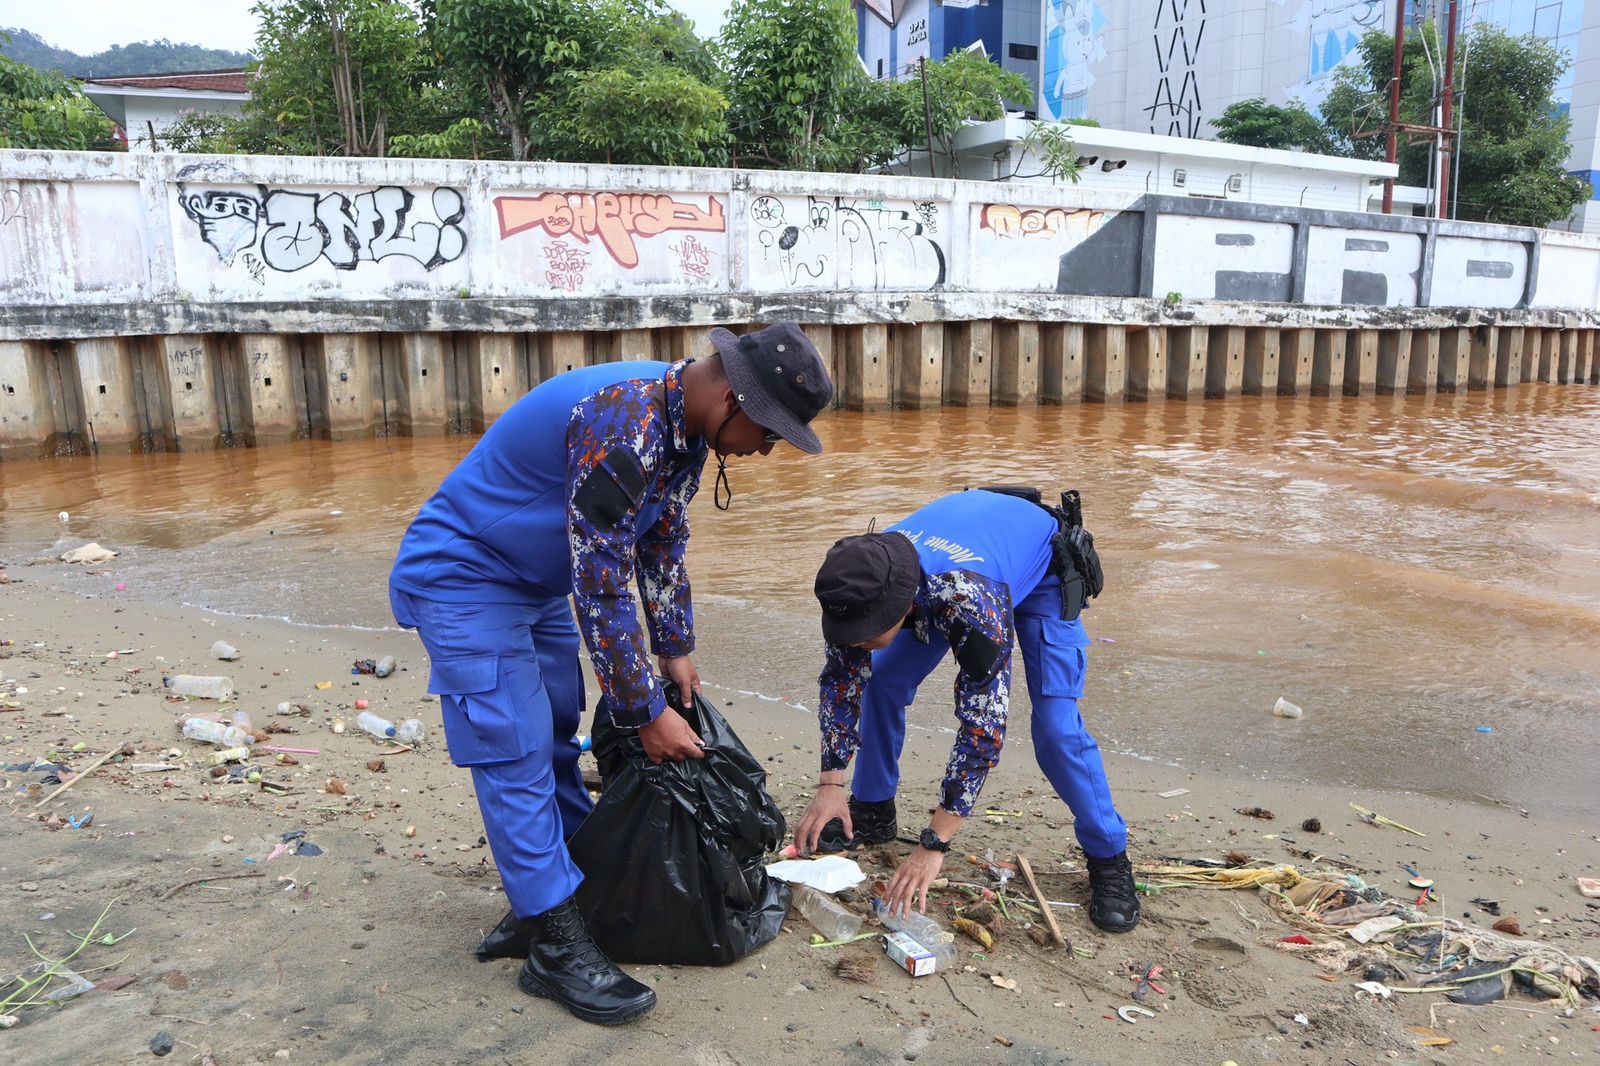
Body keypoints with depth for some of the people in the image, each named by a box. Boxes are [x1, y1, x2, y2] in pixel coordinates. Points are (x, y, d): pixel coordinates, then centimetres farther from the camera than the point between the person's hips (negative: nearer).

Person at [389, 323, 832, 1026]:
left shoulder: (684, 425, -3)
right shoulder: (623, 425, -33)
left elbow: (664, 544, 10)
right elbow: (602, 587, -31)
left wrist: (675, 650, 10)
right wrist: (647, 713, -22)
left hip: (534, 580, 10)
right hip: (464, 577, -9)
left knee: (557, 742, 13)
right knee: (516, 756, -8)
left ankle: (551, 894, 26)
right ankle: (556, 948, 1)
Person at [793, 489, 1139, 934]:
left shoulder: (970, 601, -47)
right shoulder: (863, 581, -30)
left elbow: (982, 726, -42)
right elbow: (842, 679, -15)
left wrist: (934, 845, -39)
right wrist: (830, 785, -19)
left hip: (1041, 568, -5)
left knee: (1056, 725, -17)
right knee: (883, 679, -3)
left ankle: (1109, 857, 4)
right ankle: (873, 813, 17)